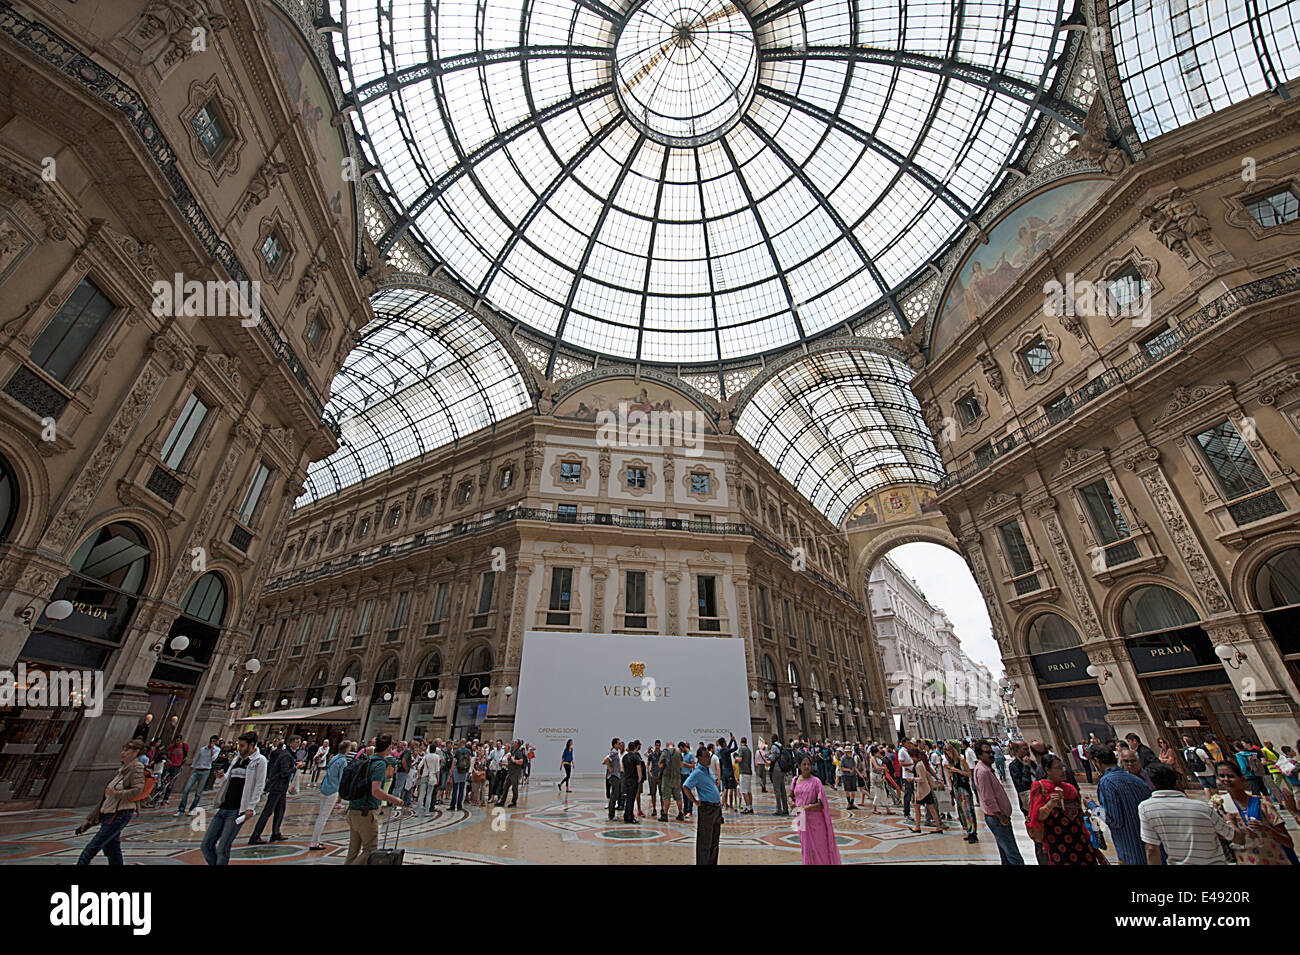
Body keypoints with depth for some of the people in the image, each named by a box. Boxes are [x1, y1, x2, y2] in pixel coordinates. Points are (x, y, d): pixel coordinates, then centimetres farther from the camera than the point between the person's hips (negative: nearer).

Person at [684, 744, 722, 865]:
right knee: (705, 841, 0)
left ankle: (712, 863, 28)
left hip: (717, 807, 9)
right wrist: (696, 802, -20)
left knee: (714, 841, 17)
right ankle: (703, 863, 9)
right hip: (707, 808, -9)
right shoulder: (697, 772, -16)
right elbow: (685, 787, -25)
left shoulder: (708, 769, 11)